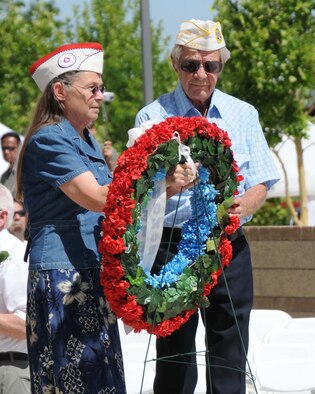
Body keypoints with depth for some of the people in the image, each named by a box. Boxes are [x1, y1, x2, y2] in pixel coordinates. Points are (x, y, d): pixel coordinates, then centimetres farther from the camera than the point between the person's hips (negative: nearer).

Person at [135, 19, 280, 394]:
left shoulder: (243, 114, 9)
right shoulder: (153, 117, 0)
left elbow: (260, 184, 7)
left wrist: (244, 206, -15)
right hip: (171, 245, -2)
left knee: (229, 362, 3)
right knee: (175, 356, 3)